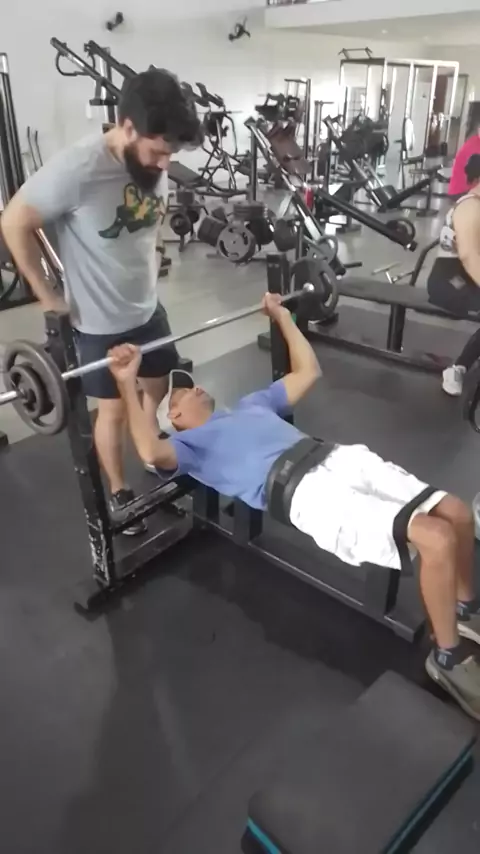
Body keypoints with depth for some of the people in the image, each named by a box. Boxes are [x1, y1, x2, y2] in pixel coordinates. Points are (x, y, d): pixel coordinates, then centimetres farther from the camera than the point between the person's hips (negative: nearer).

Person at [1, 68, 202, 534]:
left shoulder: (155, 166, -6)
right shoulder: (75, 169, -26)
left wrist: (147, 267, 9)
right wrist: (46, 294, -12)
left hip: (148, 308, 6)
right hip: (99, 321, -6)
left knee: (158, 391, 18)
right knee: (115, 408, 7)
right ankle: (119, 494, 28)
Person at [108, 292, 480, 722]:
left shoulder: (249, 404, 34)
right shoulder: (190, 442, 12)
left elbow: (307, 372, 39)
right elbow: (152, 453, -13)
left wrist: (283, 317, 40)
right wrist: (127, 383, -14)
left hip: (343, 459, 8)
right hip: (306, 490, -7)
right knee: (437, 540, -22)